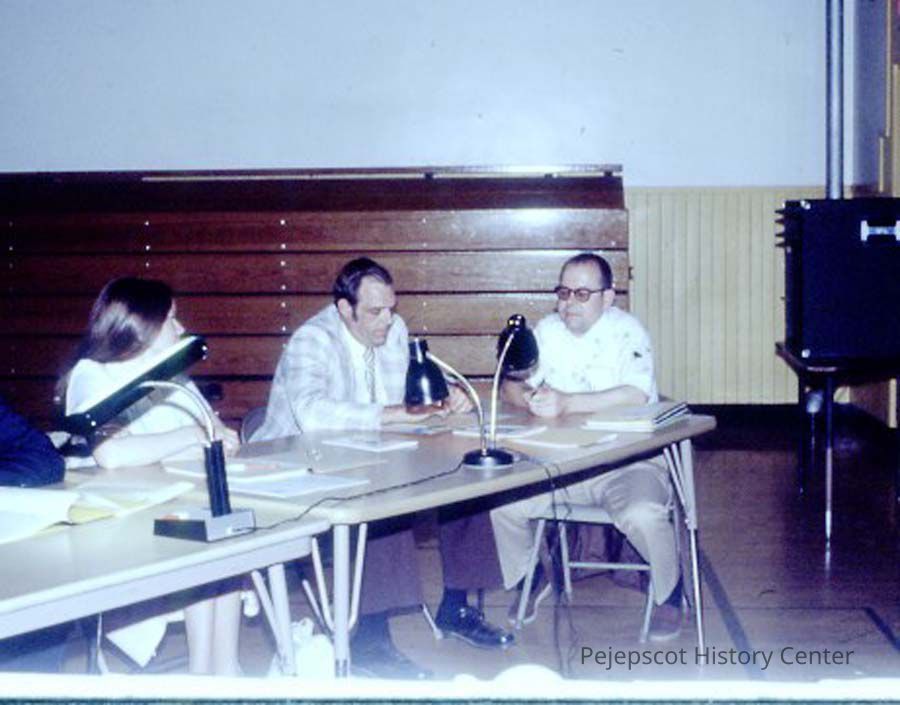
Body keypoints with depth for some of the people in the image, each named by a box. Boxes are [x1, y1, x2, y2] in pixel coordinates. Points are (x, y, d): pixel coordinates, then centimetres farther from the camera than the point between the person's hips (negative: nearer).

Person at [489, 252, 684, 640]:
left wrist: (566, 403, -30)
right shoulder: (548, 330, 9)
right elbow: (509, 385, 8)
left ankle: (669, 593, 1)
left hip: (627, 460, -5)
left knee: (643, 515, -33)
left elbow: (637, 395, -24)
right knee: (500, 501, -14)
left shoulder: (626, 331, -9)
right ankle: (530, 578, 17)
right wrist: (530, 398, -16)